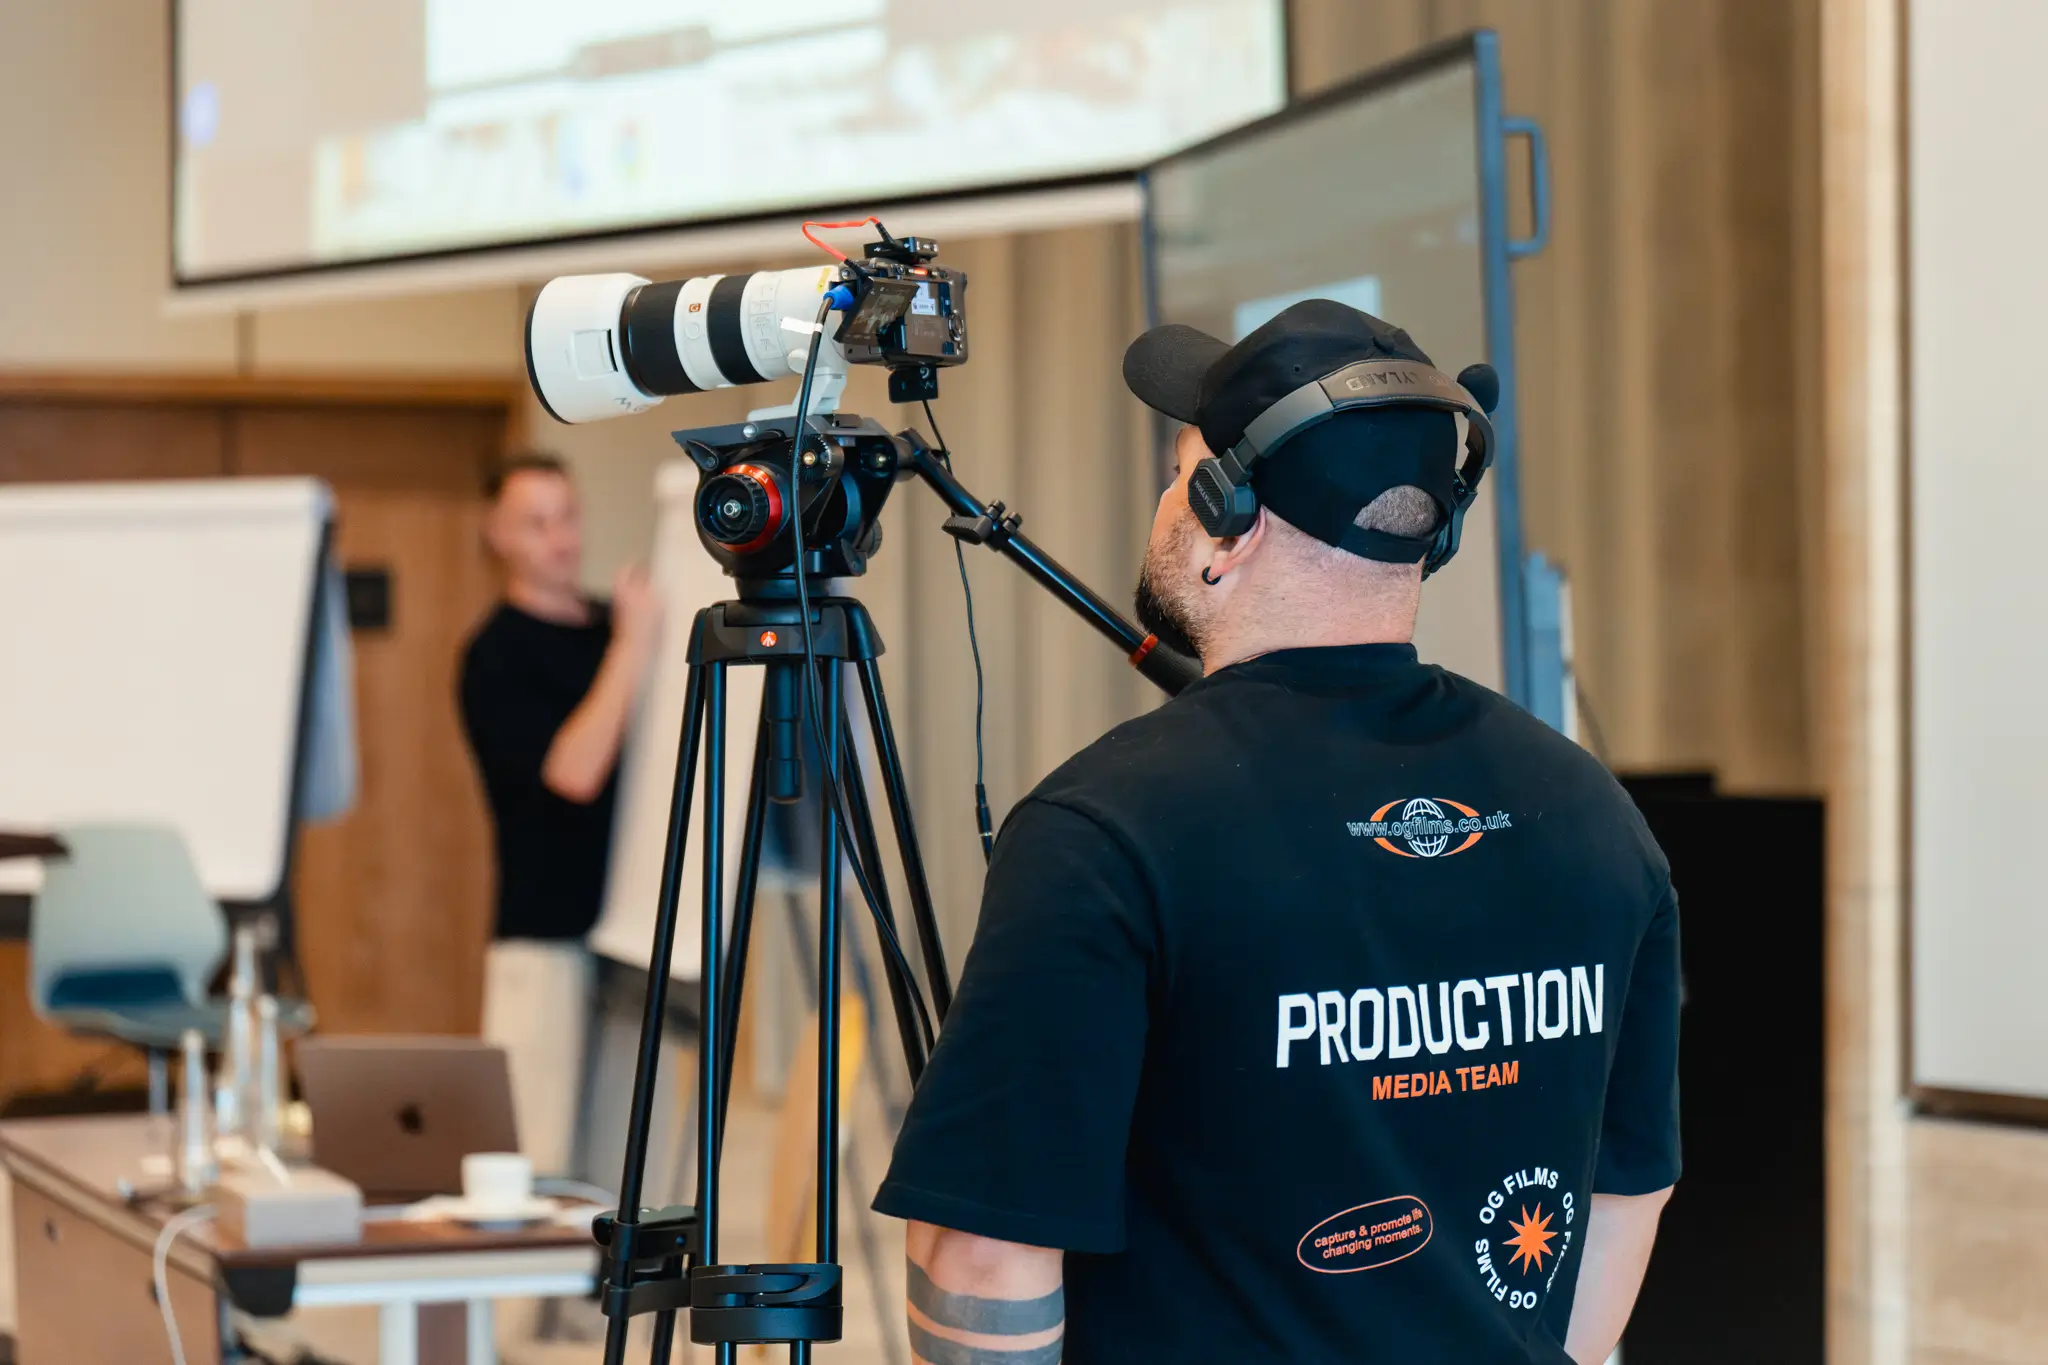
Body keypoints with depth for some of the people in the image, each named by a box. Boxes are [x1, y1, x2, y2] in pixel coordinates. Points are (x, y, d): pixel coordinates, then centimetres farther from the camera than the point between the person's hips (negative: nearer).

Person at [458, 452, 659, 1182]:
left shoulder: (616, 623, 12)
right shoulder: (498, 655, -8)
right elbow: (571, 770, -20)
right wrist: (630, 649, -21)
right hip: (544, 936, -6)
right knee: (538, 1154, -9)